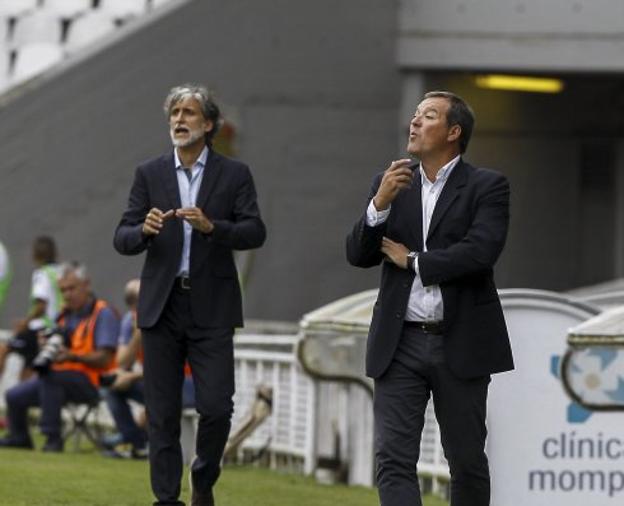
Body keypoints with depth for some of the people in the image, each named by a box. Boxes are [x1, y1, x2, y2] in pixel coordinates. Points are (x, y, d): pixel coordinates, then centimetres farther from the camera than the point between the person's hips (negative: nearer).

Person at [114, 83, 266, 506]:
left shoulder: (234, 175, 4)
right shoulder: (149, 174, 8)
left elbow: (255, 232, -6)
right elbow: (123, 240, 3)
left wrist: (211, 226, -23)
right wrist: (145, 230, -19)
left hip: (211, 308, -2)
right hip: (161, 308, 2)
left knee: (216, 407, -7)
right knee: (163, 414, 2)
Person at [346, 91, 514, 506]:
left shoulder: (487, 187, -3)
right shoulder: (390, 184, 10)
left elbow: (480, 252, -17)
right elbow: (358, 254, 4)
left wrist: (413, 261, -7)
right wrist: (380, 204, -13)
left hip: (460, 346, -3)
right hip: (400, 345, 3)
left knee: (467, 460, 7)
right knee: (393, 458, -8)